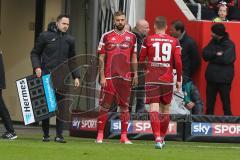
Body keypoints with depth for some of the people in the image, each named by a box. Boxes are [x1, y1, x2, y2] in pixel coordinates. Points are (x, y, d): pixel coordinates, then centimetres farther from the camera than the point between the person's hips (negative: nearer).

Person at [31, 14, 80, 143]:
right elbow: (35, 53, 5)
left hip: (62, 77, 2)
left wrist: (76, 76, 12)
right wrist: (37, 67, -10)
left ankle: (59, 135, 1)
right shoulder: (45, 36, 1)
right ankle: (45, 134, 9)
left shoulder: (70, 40, 12)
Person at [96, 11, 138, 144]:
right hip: (109, 77, -2)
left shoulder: (131, 37, 9)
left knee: (125, 107, 4)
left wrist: (135, 75, 6)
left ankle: (124, 136, 8)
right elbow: (101, 58, 2)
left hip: (125, 77, 2)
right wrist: (102, 77, -5)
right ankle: (100, 135, 1)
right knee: (104, 106, -3)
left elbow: (134, 58, 14)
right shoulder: (106, 37, 2)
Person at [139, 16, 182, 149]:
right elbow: (178, 62, -3)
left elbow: (141, 60, 7)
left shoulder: (148, 40, 1)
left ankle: (157, 138, -27)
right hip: (167, 79, 2)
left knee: (154, 108, -9)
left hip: (151, 79, -2)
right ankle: (162, 138, 28)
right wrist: (179, 79, 6)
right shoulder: (174, 41, 4)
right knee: (165, 109, 17)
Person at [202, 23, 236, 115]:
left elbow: (226, 59, -22)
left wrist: (212, 57, -10)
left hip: (224, 79, -6)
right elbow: (205, 54, -2)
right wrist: (216, 54, -16)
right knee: (210, 102, 12)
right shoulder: (212, 42, 9)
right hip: (211, 77, 6)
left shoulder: (229, 45, -10)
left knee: (225, 101, 1)